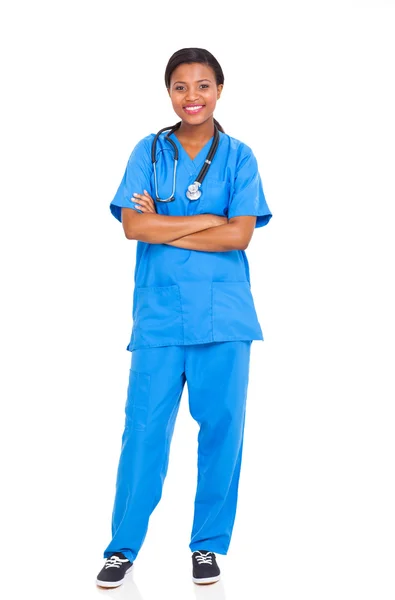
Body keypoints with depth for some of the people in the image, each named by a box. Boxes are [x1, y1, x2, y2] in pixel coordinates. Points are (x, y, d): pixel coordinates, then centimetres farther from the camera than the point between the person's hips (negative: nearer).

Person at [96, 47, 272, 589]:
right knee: (144, 430, 0)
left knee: (221, 428, 5)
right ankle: (123, 547, 15)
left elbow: (239, 235, -6)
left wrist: (165, 227, -7)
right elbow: (133, 226, -6)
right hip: (159, 315, 0)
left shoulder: (238, 157, 6)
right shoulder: (148, 152, 7)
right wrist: (208, 220, -8)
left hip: (223, 316, 1)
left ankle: (208, 545, 22)